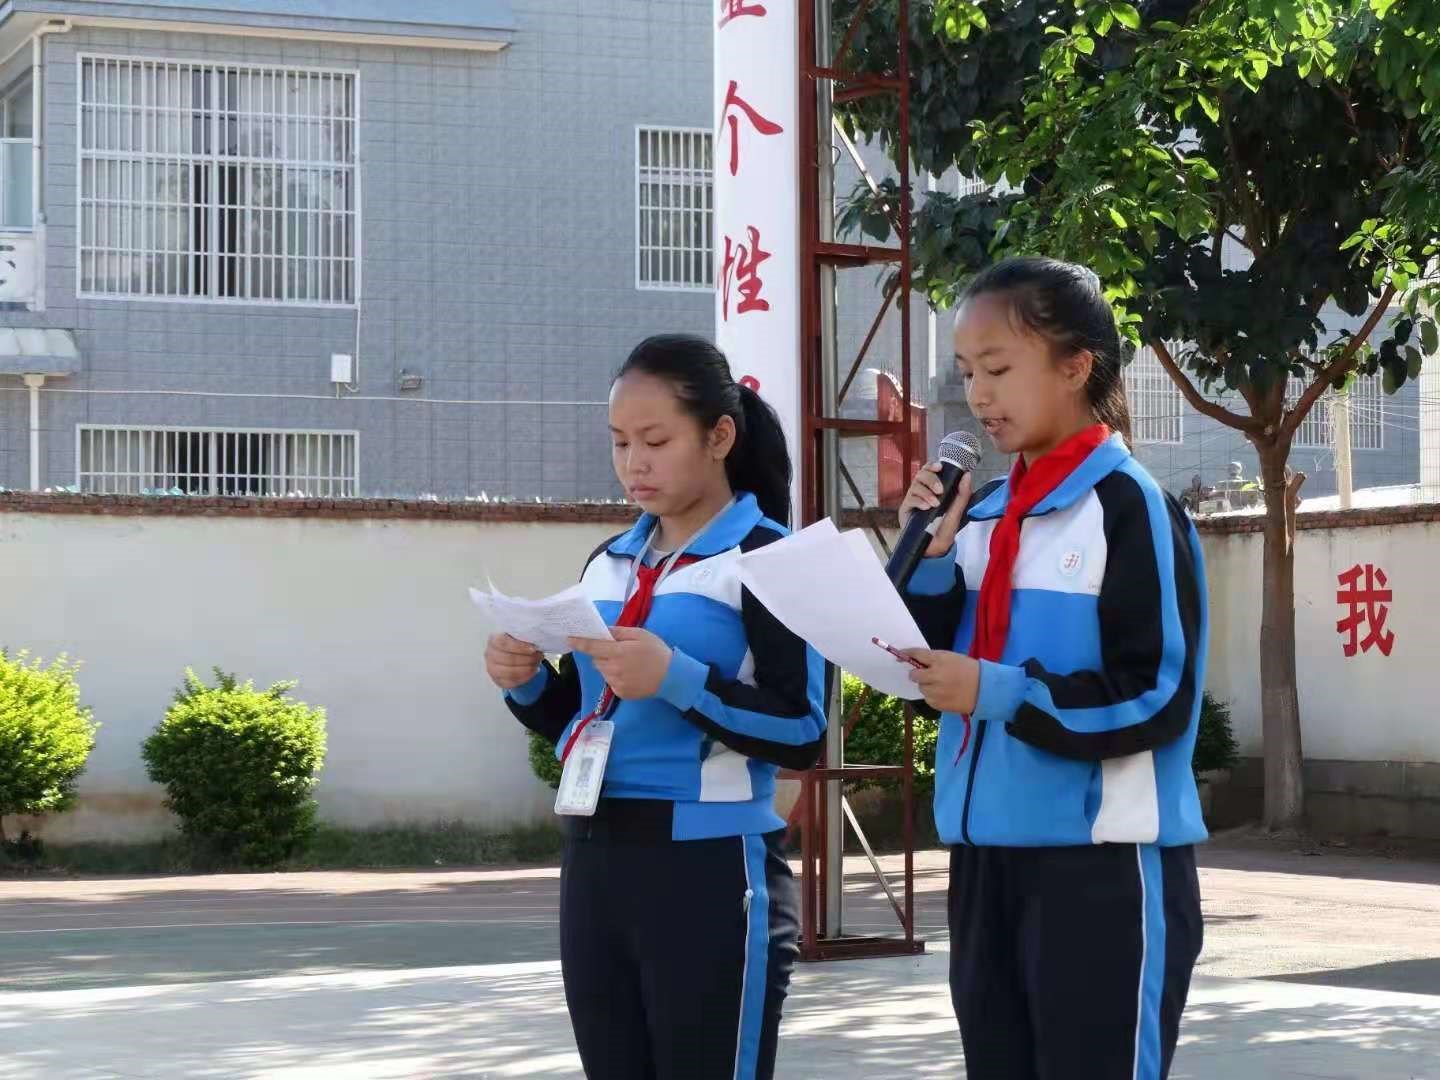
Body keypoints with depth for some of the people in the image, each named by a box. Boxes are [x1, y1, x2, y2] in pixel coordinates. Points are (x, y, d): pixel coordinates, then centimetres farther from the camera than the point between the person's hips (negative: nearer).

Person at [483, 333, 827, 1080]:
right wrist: (527, 685, 0)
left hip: (710, 872, -7)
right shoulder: (606, 565, 14)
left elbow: (802, 734, -15)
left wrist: (675, 678, -25)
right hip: (593, 864, 7)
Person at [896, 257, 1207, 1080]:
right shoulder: (982, 517, 11)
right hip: (987, 856, 7)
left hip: (1104, 863, -7)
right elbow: (938, 670, 11)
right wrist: (929, 558, -2)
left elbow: (1160, 697, -15)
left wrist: (1000, 693, -20)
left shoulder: (1131, 508, -9)